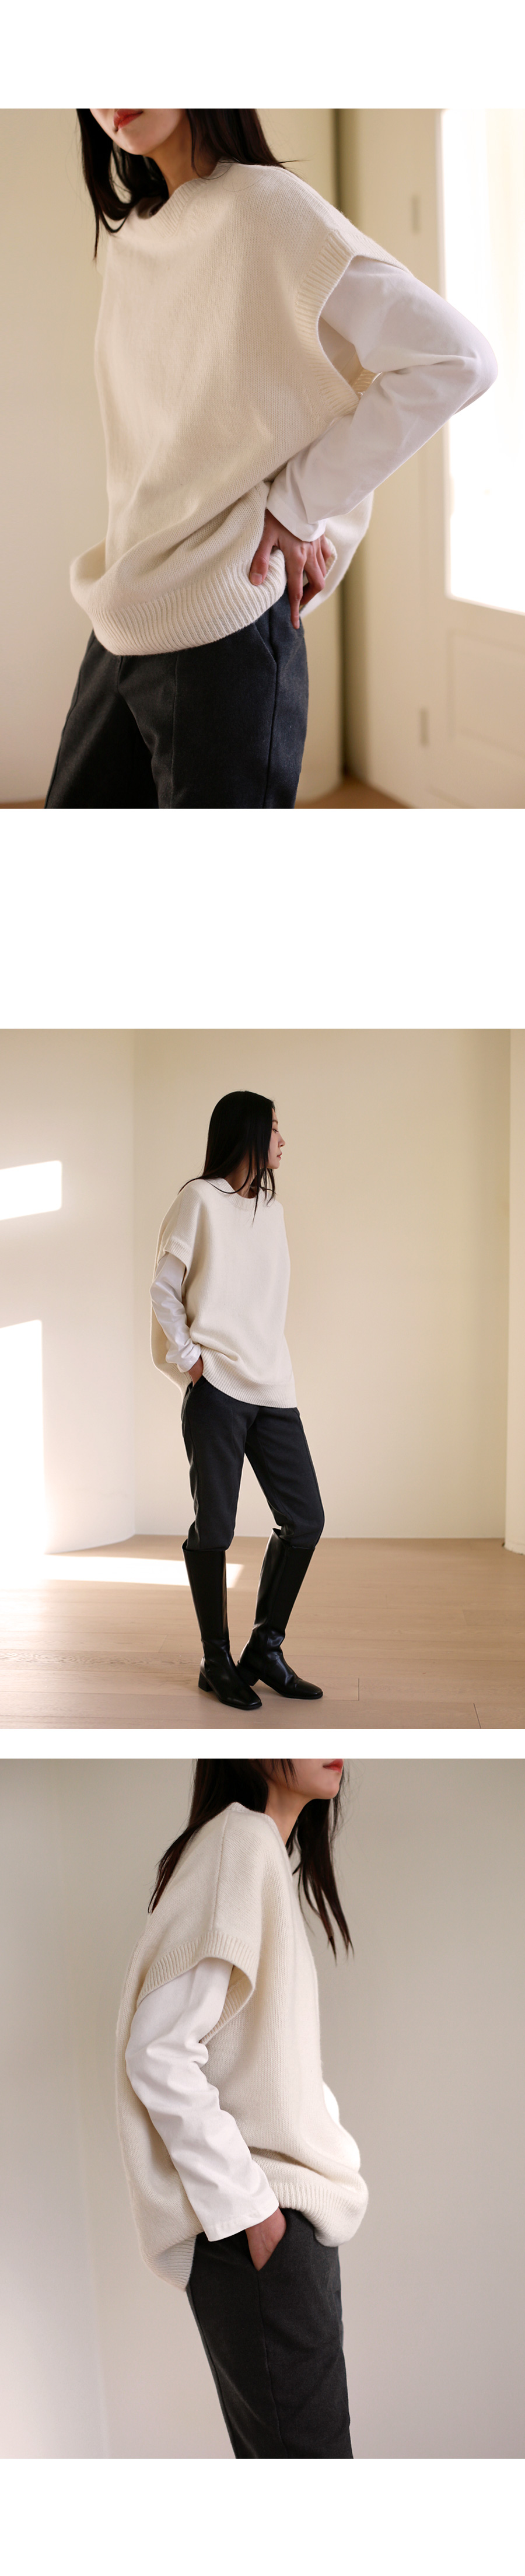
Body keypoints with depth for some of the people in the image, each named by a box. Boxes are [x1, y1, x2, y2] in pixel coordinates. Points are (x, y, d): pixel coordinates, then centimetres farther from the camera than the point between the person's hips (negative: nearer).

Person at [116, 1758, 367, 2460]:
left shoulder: (271, 1850, 15)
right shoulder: (239, 1842, -16)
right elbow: (159, 2052, -20)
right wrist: (247, 2205, -18)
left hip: (286, 2206, 10)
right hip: (258, 2218, -10)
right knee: (308, 2450, -11)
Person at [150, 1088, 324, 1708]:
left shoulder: (271, 1208, 19)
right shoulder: (201, 1199, -1)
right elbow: (163, 1288, -1)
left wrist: (272, 1367, 12)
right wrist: (186, 1358, -8)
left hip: (273, 1389, 7)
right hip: (217, 1387, -7)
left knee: (305, 1519, 3)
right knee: (214, 1526, -2)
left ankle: (265, 1649, 15)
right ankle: (217, 1662, 9)